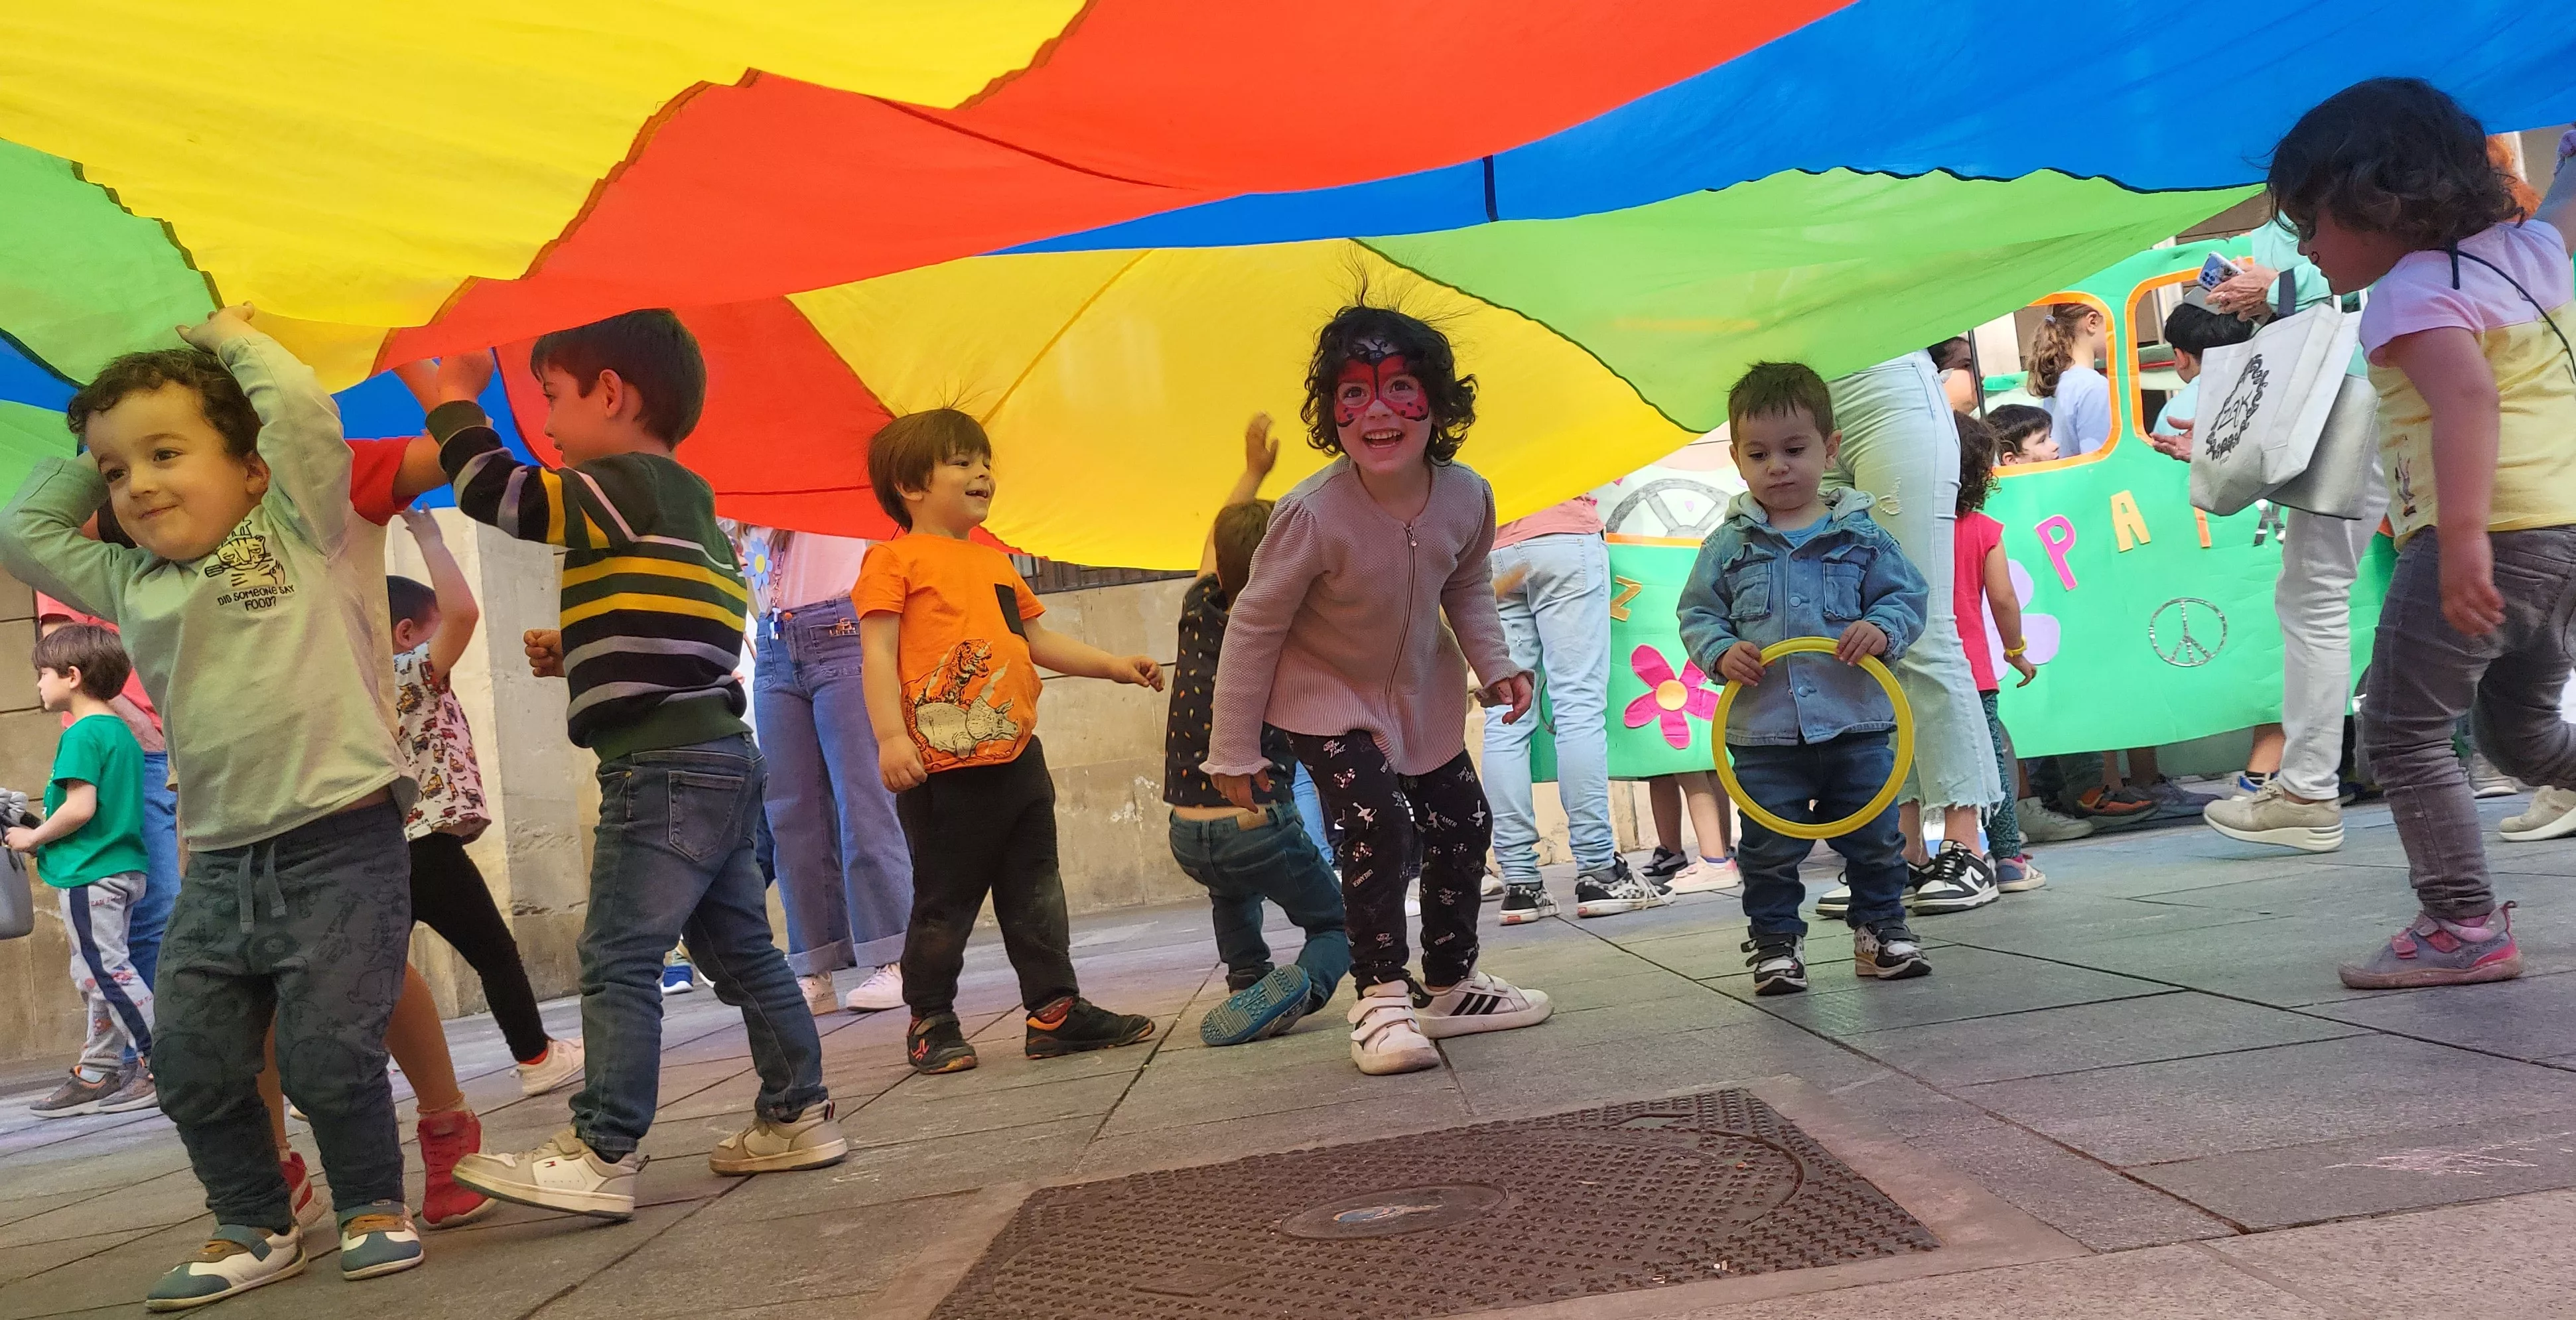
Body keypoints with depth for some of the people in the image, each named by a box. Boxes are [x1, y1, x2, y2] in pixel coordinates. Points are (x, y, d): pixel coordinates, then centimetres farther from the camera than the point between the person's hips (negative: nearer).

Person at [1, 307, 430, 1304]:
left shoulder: (303, 533, -1)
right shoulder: (130, 586, 15)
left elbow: (304, 413, -13)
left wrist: (231, 337, 3)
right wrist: (95, 455, 20)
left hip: (341, 847, -6)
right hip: (220, 864, 7)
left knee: (328, 1052, -6)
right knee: (192, 1063, 8)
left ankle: (374, 1205, 16)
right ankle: (254, 1228, 25)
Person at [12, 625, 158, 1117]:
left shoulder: (81, 734, -14)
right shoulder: (121, 731, 13)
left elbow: (81, 807, -23)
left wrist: (34, 838, -9)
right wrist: (41, 828, 17)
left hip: (89, 874, -9)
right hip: (122, 868, 9)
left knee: (106, 972, -5)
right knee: (97, 974, 15)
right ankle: (99, 1073, 21)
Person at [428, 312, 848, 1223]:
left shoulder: (629, 487, -8)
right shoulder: (685, 503, 22)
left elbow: (498, 495, -13)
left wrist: (455, 397, 2)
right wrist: (574, 655, 18)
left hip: (662, 770, -10)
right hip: (719, 761, 10)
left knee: (618, 958, -9)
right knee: (741, 951, 14)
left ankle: (600, 1157, -8)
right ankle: (798, 1117, 19)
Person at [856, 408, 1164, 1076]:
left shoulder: (996, 562, 19)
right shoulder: (895, 558, -2)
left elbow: (1039, 640, 25)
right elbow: (879, 653, -9)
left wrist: (1112, 664, 15)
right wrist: (891, 736, -19)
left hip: (1017, 756, 7)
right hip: (943, 765, -7)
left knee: (1036, 892, 10)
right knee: (945, 899, 2)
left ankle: (1055, 1009, 18)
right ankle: (931, 1022, 16)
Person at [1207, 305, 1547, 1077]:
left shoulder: (1467, 497, -19)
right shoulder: (1314, 514, -32)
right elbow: (1254, 626, -21)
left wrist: (1494, 664, -9)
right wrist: (1234, 749, -16)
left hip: (1423, 696, 6)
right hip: (1327, 697, -5)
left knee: (1463, 826, 9)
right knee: (1375, 825, -21)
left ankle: (1452, 986, 29)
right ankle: (1381, 999, -6)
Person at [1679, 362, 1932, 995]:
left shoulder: (1862, 534, 1)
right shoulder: (1728, 545, 1)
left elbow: (1909, 595, 4)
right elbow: (1697, 614, 6)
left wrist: (1883, 629, -16)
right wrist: (1721, 652, -14)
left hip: (1857, 724, 1)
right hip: (1764, 732, 0)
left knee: (1874, 839, 11)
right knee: (1769, 849, 6)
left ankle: (1880, 929, 28)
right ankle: (1776, 941, 20)